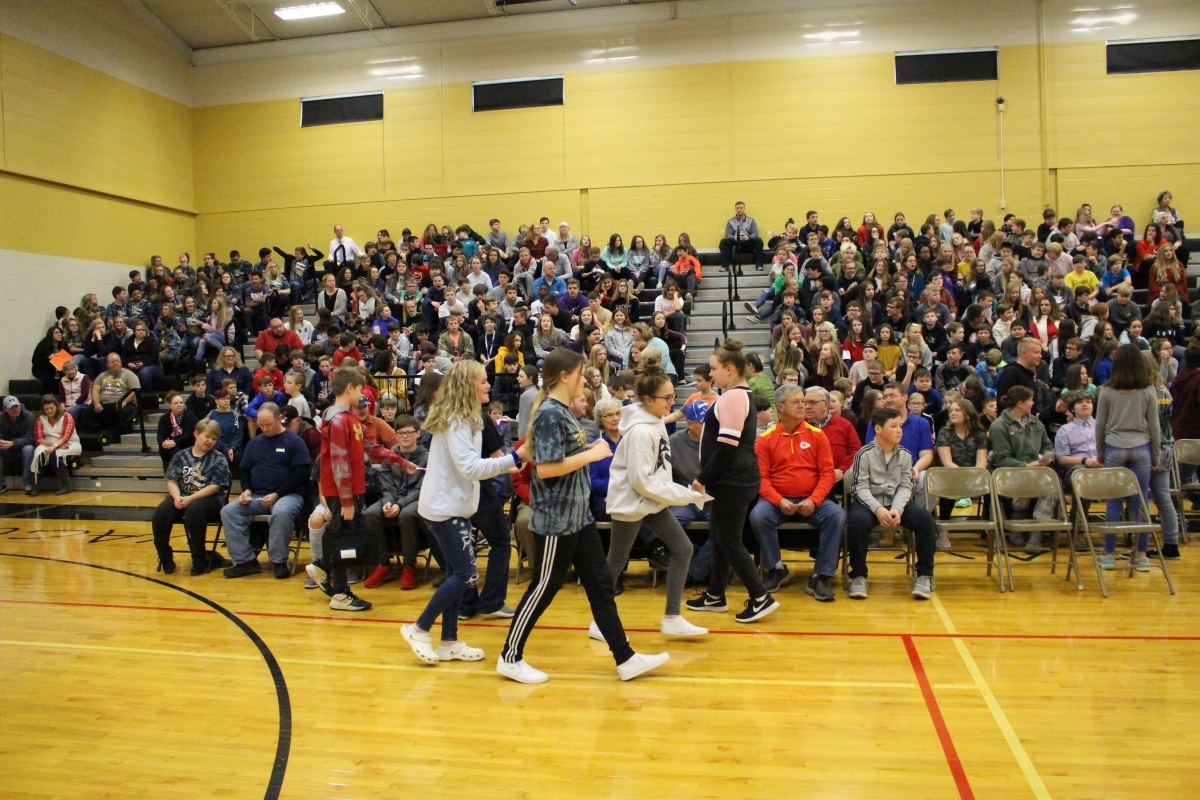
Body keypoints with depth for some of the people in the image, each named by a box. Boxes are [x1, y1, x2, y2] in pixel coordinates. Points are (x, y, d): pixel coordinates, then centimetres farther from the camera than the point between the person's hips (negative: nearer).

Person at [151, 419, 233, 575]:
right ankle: (165, 557, -5)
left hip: (210, 500, -3)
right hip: (181, 498, 4)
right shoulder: (181, 455, 12)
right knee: (160, 513, -26)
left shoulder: (219, 459, 2)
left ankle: (200, 559, -21)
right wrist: (177, 497, -17)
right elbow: (172, 481, 5)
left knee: (194, 509, -37)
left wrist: (190, 498, -20)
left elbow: (214, 487, -9)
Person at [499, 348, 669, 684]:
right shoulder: (550, 414, -17)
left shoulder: (563, 411, 12)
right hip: (555, 519, -10)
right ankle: (510, 658, 18)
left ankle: (625, 658, 16)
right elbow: (545, 468, -25)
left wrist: (589, 450, 7)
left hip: (577, 515, 10)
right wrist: (592, 454, -18)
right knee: (544, 588, 2)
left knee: (600, 583, 10)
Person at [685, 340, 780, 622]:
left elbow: (727, 445, -23)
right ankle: (715, 596, 25)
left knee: (729, 540, -4)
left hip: (733, 480, -11)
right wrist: (709, 477, 18)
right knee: (720, 536, 16)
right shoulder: (739, 395, 16)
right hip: (733, 479, 11)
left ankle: (761, 598, 0)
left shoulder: (733, 397, -17)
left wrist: (703, 478, -16)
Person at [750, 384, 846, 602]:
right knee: (758, 515, -30)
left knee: (837, 515, -26)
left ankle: (822, 576, -14)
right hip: (777, 500, -1)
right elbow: (761, 477, -3)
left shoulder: (817, 435, 5)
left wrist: (814, 500, -15)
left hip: (811, 501, 1)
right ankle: (777, 570, -7)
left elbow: (827, 472, 0)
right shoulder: (765, 439, 2)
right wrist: (779, 501, -19)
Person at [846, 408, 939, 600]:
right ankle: (858, 576, -20)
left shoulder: (905, 455, 5)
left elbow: (905, 486, 0)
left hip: (896, 502, 4)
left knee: (926, 518, -22)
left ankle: (924, 575, -9)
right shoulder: (864, 454, -7)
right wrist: (878, 509, -28)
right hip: (868, 502, -4)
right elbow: (861, 488, -12)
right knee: (857, 520, -36)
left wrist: (897, 509, -19)